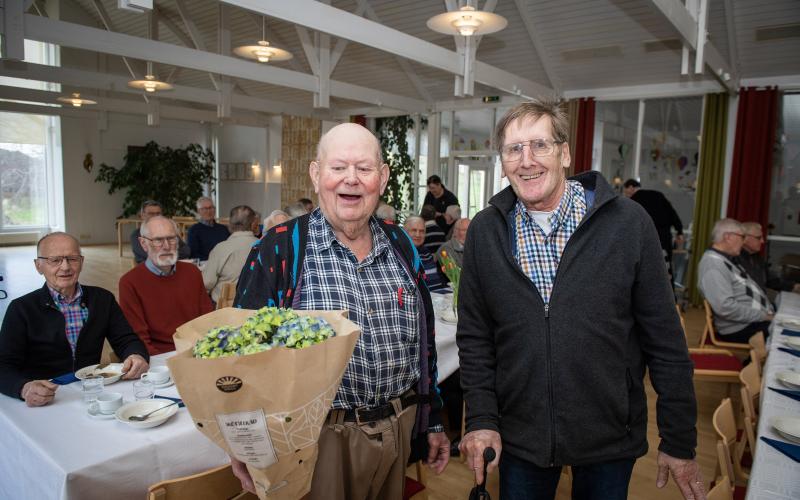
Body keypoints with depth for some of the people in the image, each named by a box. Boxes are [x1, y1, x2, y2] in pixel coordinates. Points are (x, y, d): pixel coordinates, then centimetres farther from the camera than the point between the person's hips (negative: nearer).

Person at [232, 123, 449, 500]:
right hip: (318, 437, -4)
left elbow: (423, 339, 9)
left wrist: (432, 421, 13)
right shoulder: (280, 249, -11)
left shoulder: (400, 246, 2)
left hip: (399, 430, 5)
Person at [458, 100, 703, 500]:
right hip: (518, 436, 1)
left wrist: (680, 441, -3)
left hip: (611, 439, -1)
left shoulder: (628, 223, -11)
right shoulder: (484, 231, -5)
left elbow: (665, 340, -6)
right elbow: (474, 336, 1)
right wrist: (481, 418, -6)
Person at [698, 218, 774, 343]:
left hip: (756, 319, 10)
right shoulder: (713, 264, -19)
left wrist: (769, 312, 3)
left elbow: (747, 291, 18)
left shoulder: (729, 259, 14)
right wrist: (763, 316, -18)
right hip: (741, 328, -10)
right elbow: (726, 307, -27)